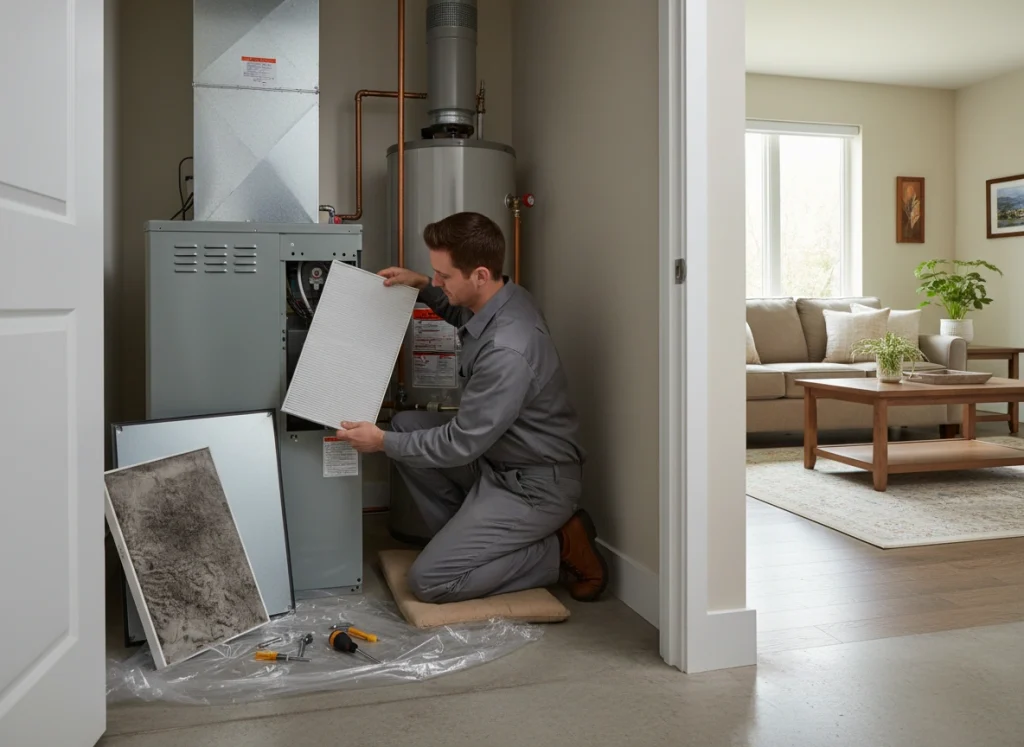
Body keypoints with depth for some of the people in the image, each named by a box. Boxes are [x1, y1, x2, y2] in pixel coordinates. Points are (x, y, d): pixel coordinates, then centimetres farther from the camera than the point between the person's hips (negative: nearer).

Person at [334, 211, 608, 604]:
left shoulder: (507, 350, -32)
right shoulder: (500, 299, -3)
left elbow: (462, 444, -23)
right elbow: (465, 316, 25)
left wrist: (383, 442, -13)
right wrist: (422, 287, 11)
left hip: (536, 486, -9)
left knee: (428, 580, -9)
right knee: (406, 425, 9)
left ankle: (561, 549, 1)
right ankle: (464, 537, 14)